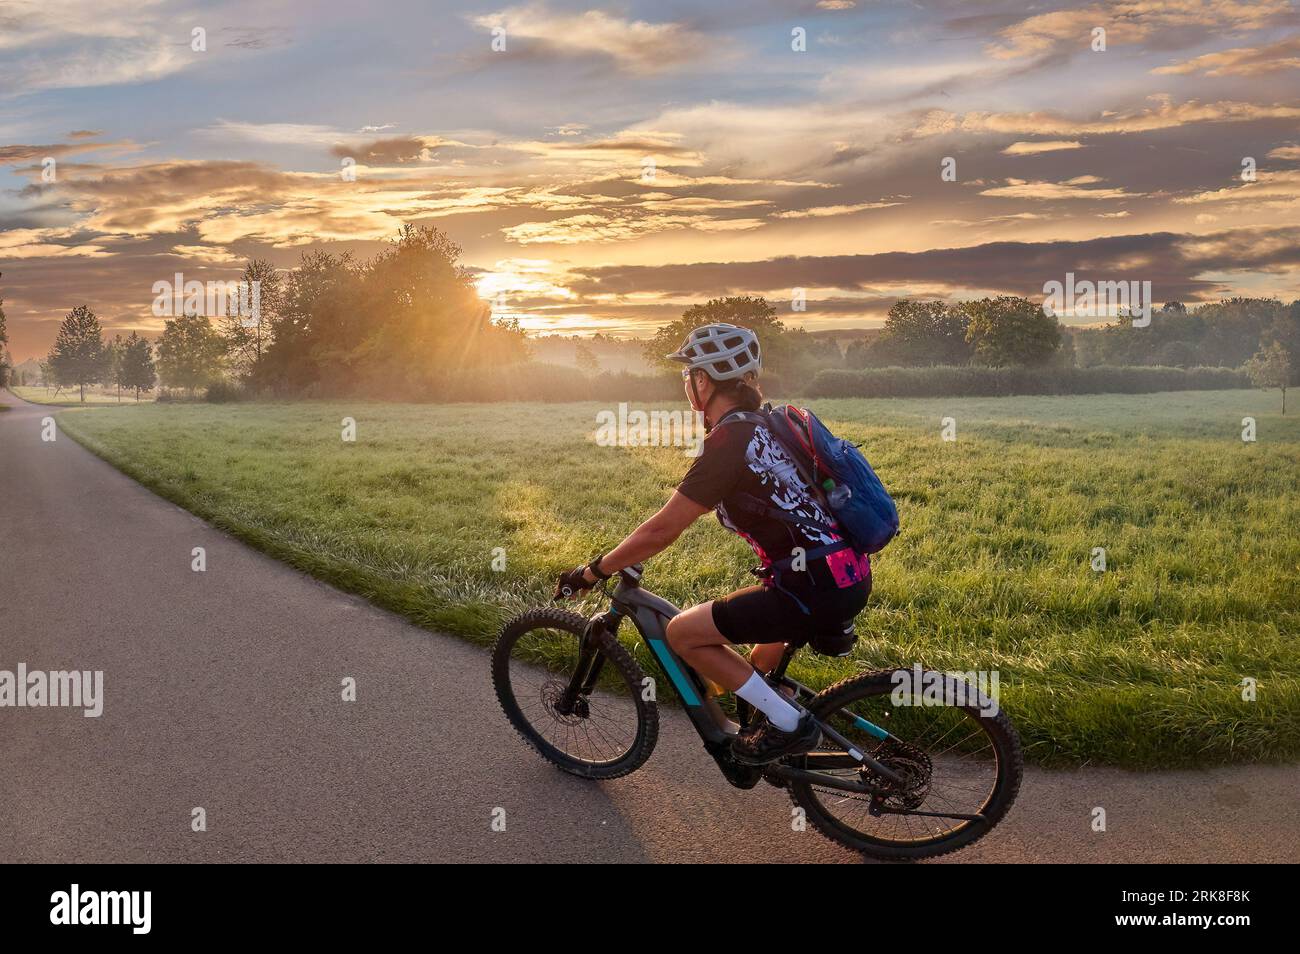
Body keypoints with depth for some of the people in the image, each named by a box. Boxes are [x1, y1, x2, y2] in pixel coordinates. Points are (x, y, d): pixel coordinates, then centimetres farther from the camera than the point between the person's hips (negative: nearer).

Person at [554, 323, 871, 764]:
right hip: (851, 576, 10)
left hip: (818, 587, -10)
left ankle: (788, 724, 2)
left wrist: (592, 572, -2)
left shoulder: (728, 441, -14)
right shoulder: (761, 426, 13)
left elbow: (662, 531, -13)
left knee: (682, 633, -1)